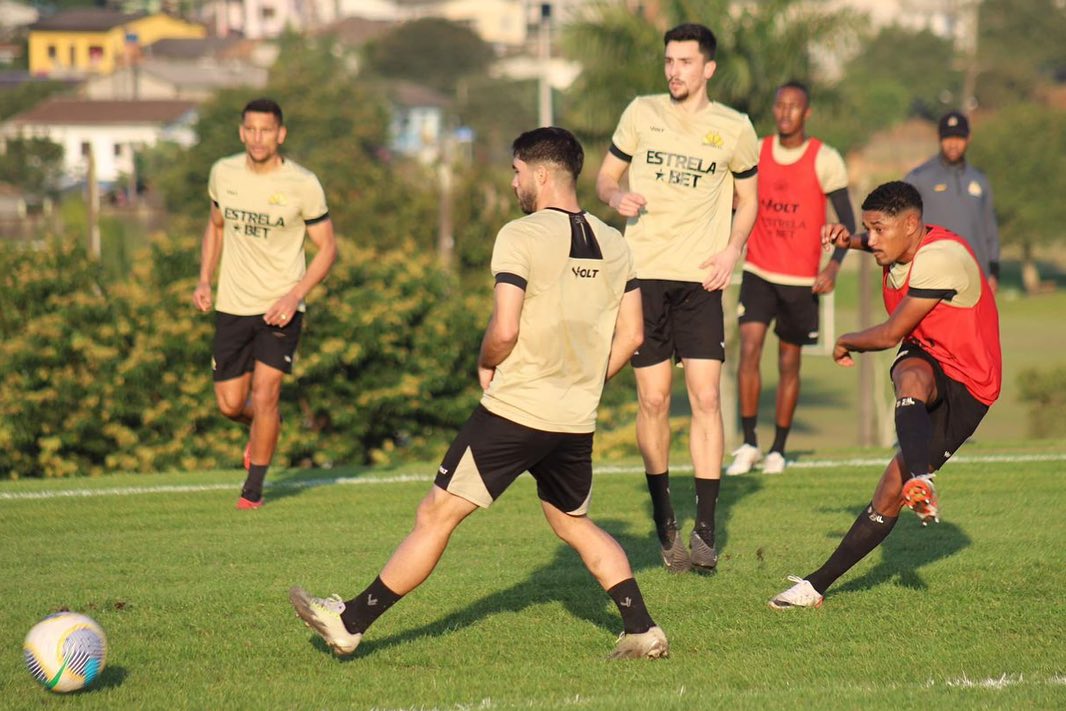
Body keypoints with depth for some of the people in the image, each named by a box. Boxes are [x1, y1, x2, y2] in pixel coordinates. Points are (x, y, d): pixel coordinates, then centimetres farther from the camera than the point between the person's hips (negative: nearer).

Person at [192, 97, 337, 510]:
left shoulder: (303, 185, -12)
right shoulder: (223, 174, -1)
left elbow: (327, 248, -5)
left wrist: (294, 295, -18)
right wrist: (204, 280, 5)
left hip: (280, 307, -4)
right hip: (233, 305, 4)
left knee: (264, 395, -13)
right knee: (230, 404, 6)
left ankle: (254, 486, 5)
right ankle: (264, 430, 42)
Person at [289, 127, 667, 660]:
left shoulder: (520, 236, -12)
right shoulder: (615, 245, 7)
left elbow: (504, 331, -19)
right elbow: (630, 335, 10)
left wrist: (486, 365, 1)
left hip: (514, 411, -6)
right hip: (576, 423, 6)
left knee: (435, 516, 1)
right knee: (575, 525, 25)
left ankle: (349, 623, 7)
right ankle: (643, 631, 17)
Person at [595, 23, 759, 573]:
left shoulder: (734, 129, 3)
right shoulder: (641, 114, 4)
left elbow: (748, 198, 15)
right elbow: (605, 177, 12)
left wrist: (732, 249, -2)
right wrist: (616, 196, -12)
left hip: (700, 280, 0)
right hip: (644, 275, 1)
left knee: (706, 398, -8)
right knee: (653, 399, 0)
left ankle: (704, 532, -6)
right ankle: (664, 522, 16)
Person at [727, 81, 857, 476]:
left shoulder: (824, 160, -6)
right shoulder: (756, 153, 4)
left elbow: (846, 221, -5)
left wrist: (834, 266, -17)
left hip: (802, 279, -2)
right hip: (759, 272, 2)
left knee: (789, 362, 5)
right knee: (749, 349, -13)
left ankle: (778, 449, 16)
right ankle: (749, 443, -7)